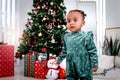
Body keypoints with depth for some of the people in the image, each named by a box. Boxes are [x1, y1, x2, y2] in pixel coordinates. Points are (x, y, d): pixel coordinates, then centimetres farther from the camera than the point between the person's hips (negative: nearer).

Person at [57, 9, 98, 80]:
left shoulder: (86, 37, -14)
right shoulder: (66, 37, 2)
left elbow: (93, 52, -11)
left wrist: (94, 64, -11)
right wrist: (59, 60, 22)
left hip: (84, 68, -4)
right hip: (71, 69, 5)